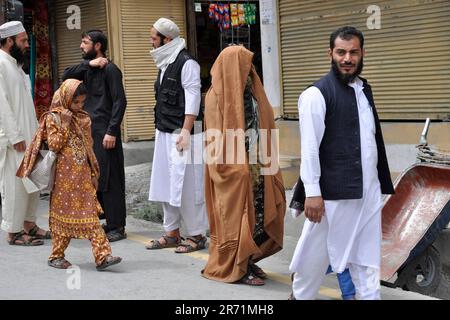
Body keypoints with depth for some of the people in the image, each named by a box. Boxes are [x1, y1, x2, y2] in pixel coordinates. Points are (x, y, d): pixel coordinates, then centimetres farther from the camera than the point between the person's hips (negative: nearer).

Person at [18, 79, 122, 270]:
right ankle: (56, 256, 17)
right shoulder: (53, 118, -4)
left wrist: (94, 174, 14)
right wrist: (65, 125, -18)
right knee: (63, 215, 4)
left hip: (83, 176, 4)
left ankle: (102, 255, -5)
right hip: (64, 177, -4)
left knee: (90, 215, -1)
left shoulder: (84, 119, 10)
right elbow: (53, 145, -12)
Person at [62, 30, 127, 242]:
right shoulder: (88, 69, 15)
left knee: (109, 179, -6)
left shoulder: (110, 69, -8)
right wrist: (88, 64, -8)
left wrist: (112, 131, -19)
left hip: (105, 132, -8)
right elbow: (66, 76, 2)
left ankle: (117, 227, 0)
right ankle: (109, 222, 18)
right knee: (94, 178, 9)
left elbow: (120, 101, -14)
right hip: (89, 130, 8)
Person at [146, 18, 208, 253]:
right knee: (165, 182, 12)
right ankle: (172, 233, 22)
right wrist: (161, 130, 15)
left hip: (180, 134, -9)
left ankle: (196, 235, 4)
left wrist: (185, 132, -21)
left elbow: (192, 99, -16)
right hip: (163, 134, 9)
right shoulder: (165, 64, 15)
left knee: (185, 185, -6)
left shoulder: (186, 63, -11)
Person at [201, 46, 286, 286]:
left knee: (258, 215, 10)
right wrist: (233, 167, -18)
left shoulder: (251, 92, 11)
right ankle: (236, 268, 10)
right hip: (234, 168, -7)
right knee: (237, 216, 0)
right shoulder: (218, 95, -11)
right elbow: (216, 137, -13)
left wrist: (266, 160, 6)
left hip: (256, 165, 8)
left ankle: (248, 262, 22)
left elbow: (262, 126, 13)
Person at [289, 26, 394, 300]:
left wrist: (382, 182, 14)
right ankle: (301, 295, 26)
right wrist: (312, 192, -16)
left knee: (366, 255, 12)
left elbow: (373, 138, 15)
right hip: (334, 193, -6)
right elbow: (309, 147, -13)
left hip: (369, 190, 6)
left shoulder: (364, 89, 12)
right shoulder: (317, 94, -11)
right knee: (317, 254, 7)